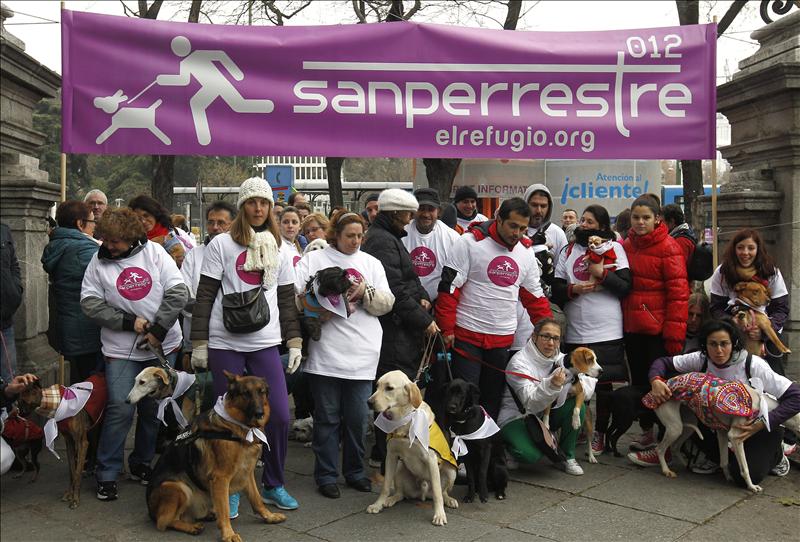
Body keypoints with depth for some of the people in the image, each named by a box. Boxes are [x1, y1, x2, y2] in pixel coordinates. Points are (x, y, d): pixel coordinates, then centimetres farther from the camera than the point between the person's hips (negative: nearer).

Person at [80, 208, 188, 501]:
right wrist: (129, 321, -14)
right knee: (120, 409, -8)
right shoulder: (99, 262, -2)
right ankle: (107, 474, 9)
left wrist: (158, 330, -11)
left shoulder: (154, 252, -3)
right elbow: (90, 303, -4)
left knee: (154, 408, 9)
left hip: (163, 346, 1)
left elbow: (178, 292, -6)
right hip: (121, 349, -1)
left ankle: (142, 463, 29)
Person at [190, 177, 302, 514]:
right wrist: (199, 344, -5)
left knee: (279, 415, -2)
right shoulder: (221, 244, 1)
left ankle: (273, 485, 18)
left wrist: (295, 343, 7)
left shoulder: (279, 249, 11)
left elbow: (287, 299, 12)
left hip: (265, 344, 3)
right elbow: (204, 296, -1)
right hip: (225, 344, -2)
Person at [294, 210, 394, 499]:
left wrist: (365, 292, -10)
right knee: (327, 417, 6)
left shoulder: (371, 263, 13)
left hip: (362, 353, 3)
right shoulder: (313, 260, 4)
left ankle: (355, 471, 25)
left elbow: (387, 303, 6)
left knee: (358, 417, 9)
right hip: (325, 353, -2)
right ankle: (326, 475, 18)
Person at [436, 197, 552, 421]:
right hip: (467, 335, -5)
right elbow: (449, 287, -11)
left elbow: (535, 296, 15)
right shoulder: (469, 242, -10)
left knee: (493, 398, 14)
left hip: (503, 339, 5)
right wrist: (446, 329, -14)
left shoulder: (526, 251, 7)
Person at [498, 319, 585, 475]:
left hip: (544, 415, 6)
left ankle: (567, 457, -4)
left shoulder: (560, 359, 0)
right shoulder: (519, 362, -19)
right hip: (515, 418, -6)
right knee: (530, 454, -32)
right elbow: (531, 402, -29)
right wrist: (552, 385, -46)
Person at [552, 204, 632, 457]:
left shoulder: (614, 247, 4)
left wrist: (601, 273, -15)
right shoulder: (568, 251, 12)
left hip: (607, 332, -2)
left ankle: (599, 433, 20)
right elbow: (556, 290, 10)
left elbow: (626, 286, -3)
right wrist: (573, 289, -9)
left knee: (603, 385, 4)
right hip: (575, 332, 3)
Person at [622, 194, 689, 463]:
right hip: (632, 327, 6)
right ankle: (647, 431, 28)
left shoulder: (668, 247, -8)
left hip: (658, 328, -6)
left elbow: (678, 292, -13)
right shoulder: (625, 245, 9)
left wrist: (674, 334, -17)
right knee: (638, 380, 14)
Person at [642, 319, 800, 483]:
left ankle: (775, 455, 10)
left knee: (746, 476, -19)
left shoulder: (753, 365, -27)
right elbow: (664, 362, -7)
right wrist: (655, 381, -31)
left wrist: (762, 424, -34)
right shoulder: (702, 359, -15)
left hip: (759, 427, -3)